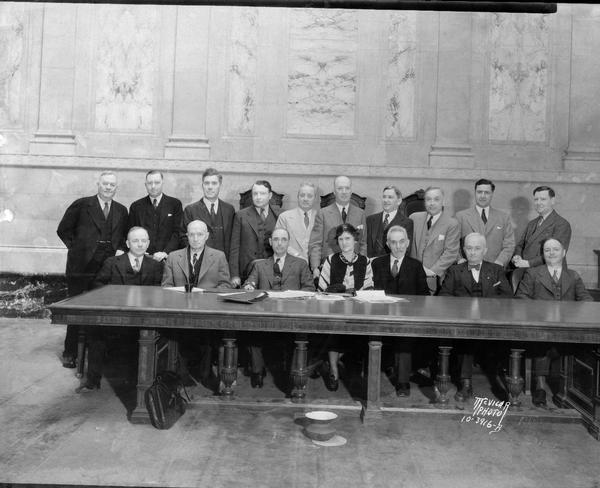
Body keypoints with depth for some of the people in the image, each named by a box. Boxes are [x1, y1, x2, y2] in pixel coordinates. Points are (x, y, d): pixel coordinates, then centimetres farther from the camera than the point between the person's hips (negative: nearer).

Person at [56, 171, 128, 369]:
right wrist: (76, 247, -2)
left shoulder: (121, 211, 12)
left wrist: (121, 249, 3)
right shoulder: (81, 205, 1)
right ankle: (70, 352, 15)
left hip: (108, 267, 3)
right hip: (82, 266, -3)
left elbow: (125, 236, 21)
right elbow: (63, 230, 5)